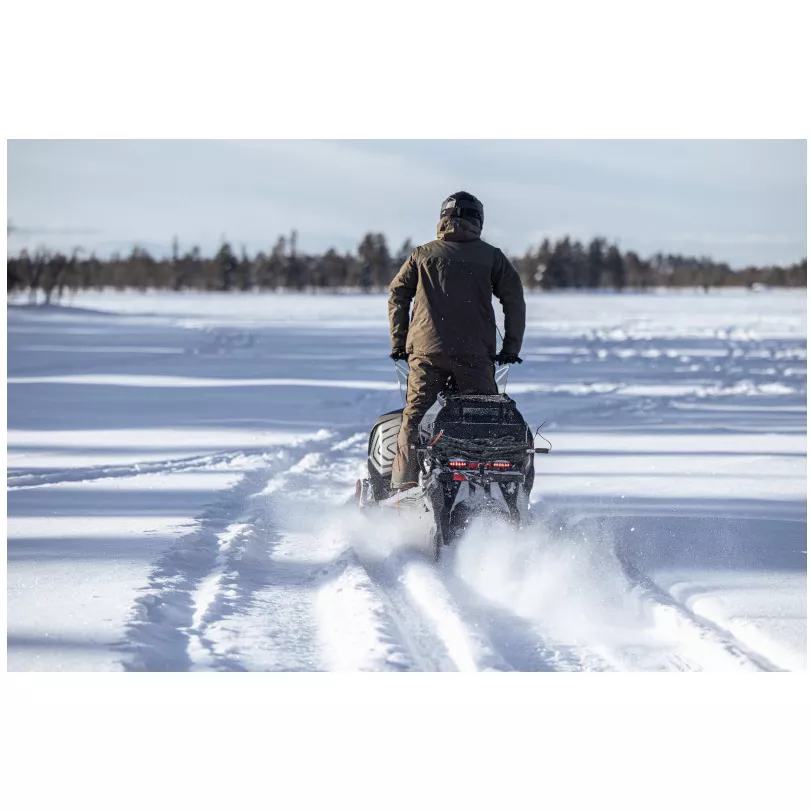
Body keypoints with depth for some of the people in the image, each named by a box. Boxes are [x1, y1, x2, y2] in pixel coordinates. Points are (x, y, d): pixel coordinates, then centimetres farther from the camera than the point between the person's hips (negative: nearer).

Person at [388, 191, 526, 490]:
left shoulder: (423, 255, 13)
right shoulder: (492, 257, 10)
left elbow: (397, 295, 13)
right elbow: (515, 301, 7)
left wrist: (399, 343, 17)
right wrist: (511, 348, 12)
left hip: (427, 352, 1)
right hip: (476, 353, -1)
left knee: (415, 416, 1)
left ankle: (402, 482, -8)